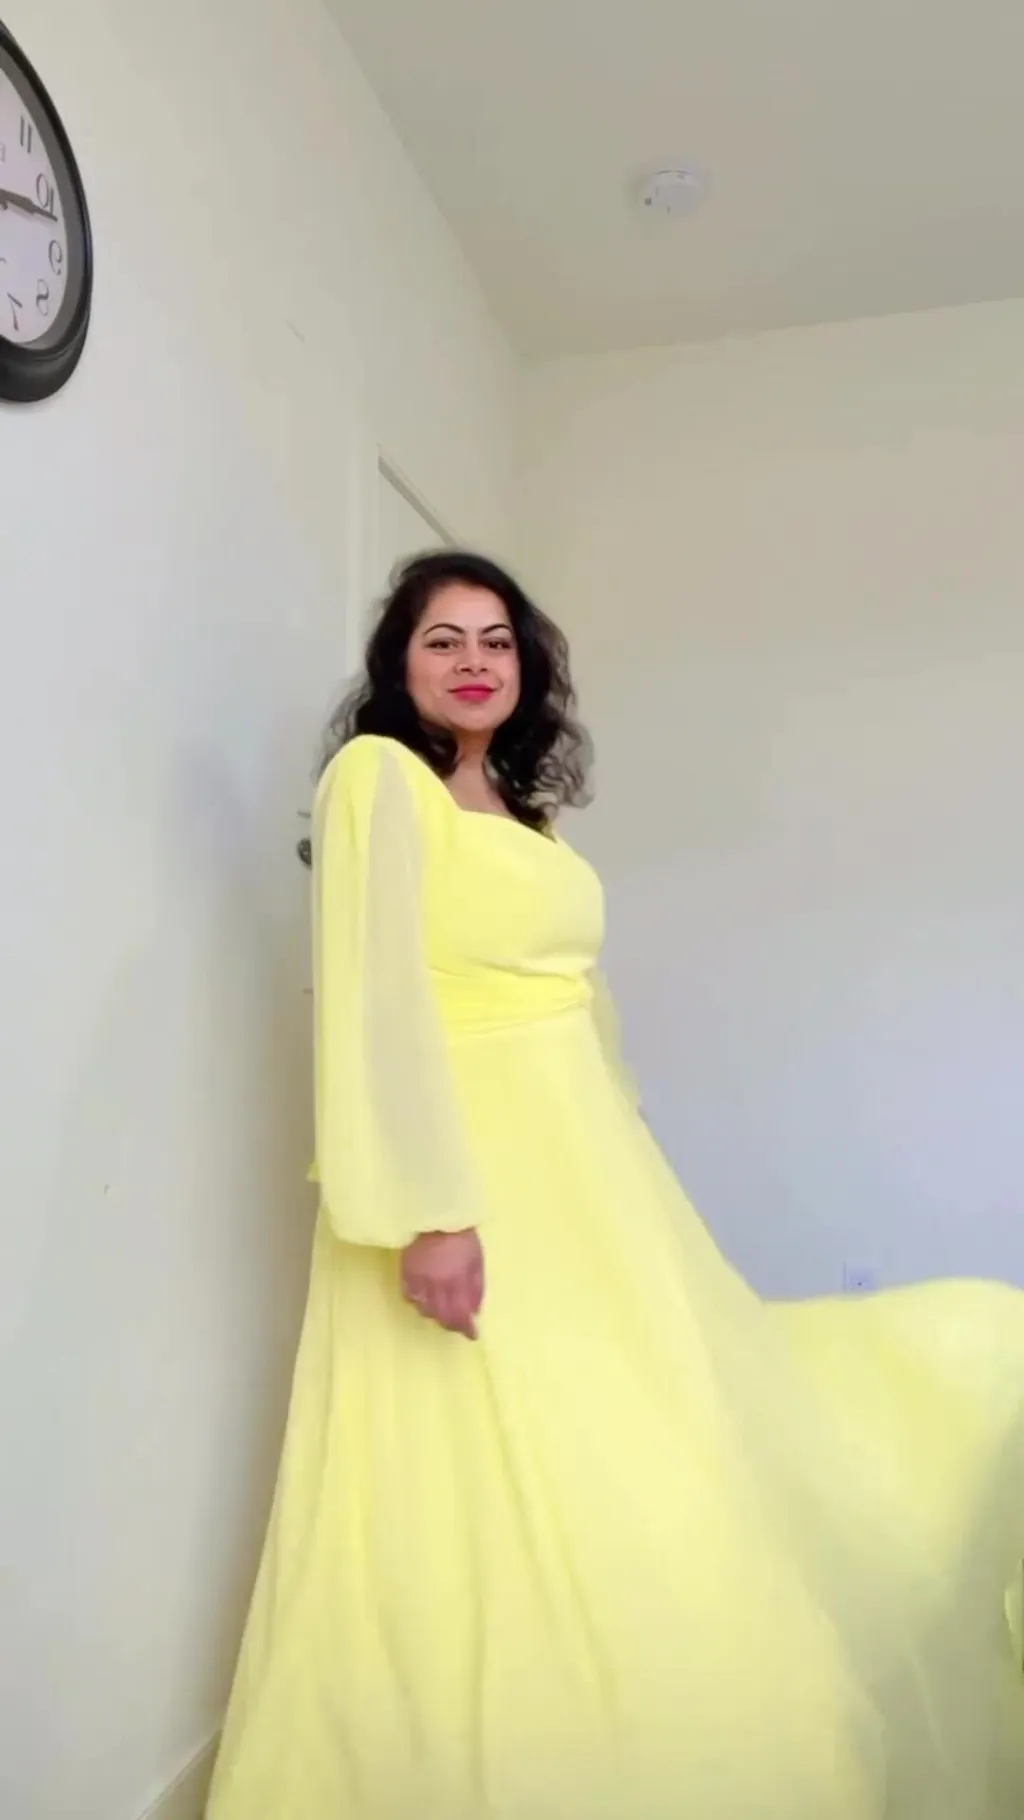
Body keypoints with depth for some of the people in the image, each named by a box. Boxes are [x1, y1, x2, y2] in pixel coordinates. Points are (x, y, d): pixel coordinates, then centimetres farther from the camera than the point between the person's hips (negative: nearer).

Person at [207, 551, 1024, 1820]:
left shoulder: (522, 806, 17)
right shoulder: (380, 775, -8)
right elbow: (375, 1005, -18)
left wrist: (615, 1174, 17)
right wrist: (430, 1210, -24)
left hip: (583, 1170, 9)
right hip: (478, 1184, -8)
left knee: (635, 1490, 16)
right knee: (510, 1521, 0)